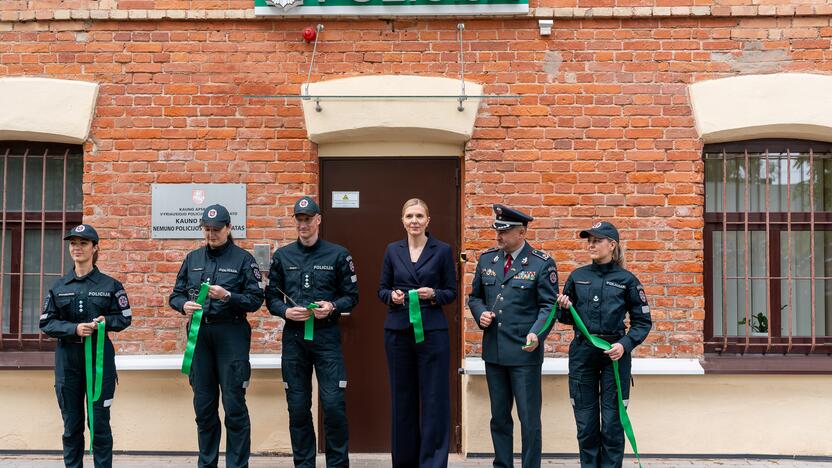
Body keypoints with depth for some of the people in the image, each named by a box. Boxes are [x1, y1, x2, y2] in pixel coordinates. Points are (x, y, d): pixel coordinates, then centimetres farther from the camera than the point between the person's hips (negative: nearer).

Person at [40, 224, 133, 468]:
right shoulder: (58, 287, 7)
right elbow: (46, 323, 4)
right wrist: (74, 329, -13)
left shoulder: (110, 285, 1)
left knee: (99, 421, 0)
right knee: (71, 423, 8)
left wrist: (105, 321, -16)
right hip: (67, 358, 2)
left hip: (100, 356, -2)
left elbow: (125, 318, 4)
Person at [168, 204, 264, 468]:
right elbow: (175, 295, 12)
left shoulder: (243, 259, 0)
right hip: (199, 334, 4)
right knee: (203, 405, 10)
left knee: (234, 404, -3)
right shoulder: (193, 258, 12)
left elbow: (255, 300, -4)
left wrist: (228, 296, -19)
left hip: (232, 335, -4)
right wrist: (184, 305, -10)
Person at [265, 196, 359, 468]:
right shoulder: (282, 256, 8)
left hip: (327, 336, -2)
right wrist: (285, 311, -10)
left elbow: (351, 296, 4)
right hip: (293, 337, 2)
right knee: (298, 407, 7)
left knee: (334, 404, -6)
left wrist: (332, 307, -15)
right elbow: (271, 297, 9)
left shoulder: (338, 255, 2)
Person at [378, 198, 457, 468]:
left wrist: (433, 294, -16)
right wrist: (392, 296, -10)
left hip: (432, 331, -2)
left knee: (434, 399, -2)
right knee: (402, 397, 9)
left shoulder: (442, 250, 1)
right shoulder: (393, 250, 8)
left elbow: (452, 292, 3)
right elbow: (382, 289, 11)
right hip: (398, 331, 3)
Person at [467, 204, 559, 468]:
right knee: (499, 416, 14)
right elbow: (475, 297, 17)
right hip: (494, 350, 5)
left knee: (529, 417, 1)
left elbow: (549, 305, -7)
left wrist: (536, 334, -23)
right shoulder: (487, 259, 8)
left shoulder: (542, 263, -6)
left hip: (524, 352, -4)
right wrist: (480, 314, -4)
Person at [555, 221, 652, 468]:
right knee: (585, 422, 8)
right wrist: (564, 308, -7)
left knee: (612, 421, 2)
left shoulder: (626, 280, -2)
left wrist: (625, 344, -13)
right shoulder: (577, 277, 6)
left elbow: (643, 322, 1)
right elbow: (567, 318, 15)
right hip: (582, 354, 3)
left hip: (614, 354, -3)